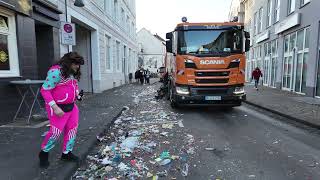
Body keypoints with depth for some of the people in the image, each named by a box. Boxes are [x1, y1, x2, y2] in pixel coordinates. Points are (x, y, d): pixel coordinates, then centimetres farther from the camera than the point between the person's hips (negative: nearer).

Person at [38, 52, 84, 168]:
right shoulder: (56, 71, -19)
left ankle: (66, 153, 28)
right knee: (56, 132, -4)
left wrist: (77, 94, 5)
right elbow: (44, 90, -20)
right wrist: (55, 107, -26)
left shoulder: (72, 73, 7)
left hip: (71, 106, 8)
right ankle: (44, 153, 24)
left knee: (72, 129, 10)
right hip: (58, 107, -8)